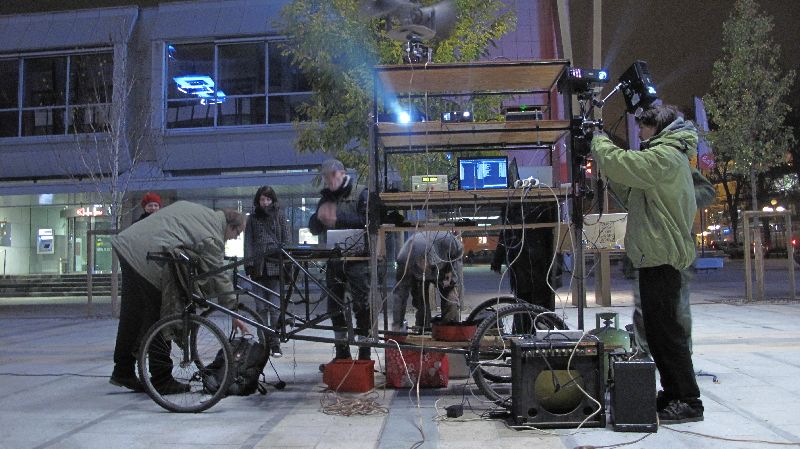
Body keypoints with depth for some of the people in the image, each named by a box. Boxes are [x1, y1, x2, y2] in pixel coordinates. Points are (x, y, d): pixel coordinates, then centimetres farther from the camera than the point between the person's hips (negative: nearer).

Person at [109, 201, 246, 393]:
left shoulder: (194, 208, 18)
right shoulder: (213, 237, -7)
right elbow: (219, 276, -6)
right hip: (146, 258, -9)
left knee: (131, 314, 18)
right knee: (157, 321, 0)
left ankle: (123, 372, 30)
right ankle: (161, 381, 8)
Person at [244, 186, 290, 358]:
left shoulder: (279, 215, 9)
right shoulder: (253, 218, 13)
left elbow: (286, 240, 5)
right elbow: (248, 242, 8)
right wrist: (249, 264, -3)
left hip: (275, 266, -2)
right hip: (259, 266, 2)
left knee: (275, 307, -3)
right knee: (261, 308, 2)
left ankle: (275, 344, 1)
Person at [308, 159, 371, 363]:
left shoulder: (360, 195, 0)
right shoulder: (325, 198, 17)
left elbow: (367, 221, -15)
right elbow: (314, 230, 15)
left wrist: (338, 219, -19)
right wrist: (319, 217, -7)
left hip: (357, 258, -6)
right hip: (333, 259, 6)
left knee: (361, 305, -6)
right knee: (335, 307, 9)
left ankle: (364, 352, 1)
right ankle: (342, 353, 20)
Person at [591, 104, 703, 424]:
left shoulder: (666, 156, -13)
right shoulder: (667, 157, 22)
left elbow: (618, 163, -23)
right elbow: (633, 195, 22)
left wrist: (600, 142, -3)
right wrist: (610, 175, 10)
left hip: (661, 257, -11)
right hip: (657, 256, 11)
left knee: (664, 328, -7)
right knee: (657, 328, 14)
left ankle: (688, 401, 0)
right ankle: (674, 393, 23)